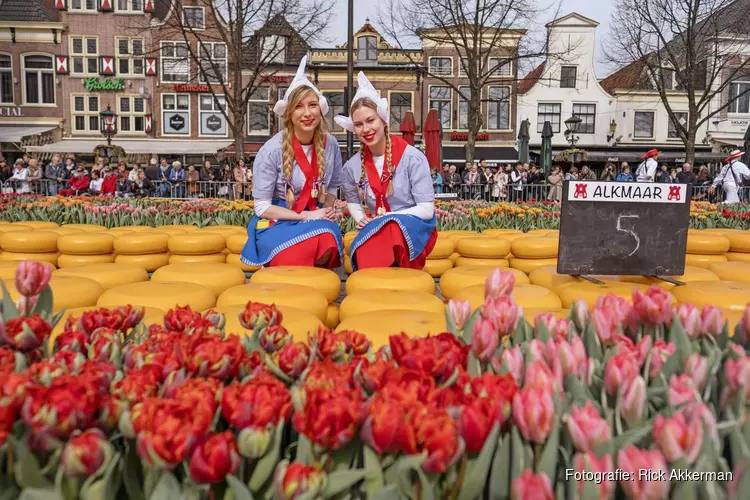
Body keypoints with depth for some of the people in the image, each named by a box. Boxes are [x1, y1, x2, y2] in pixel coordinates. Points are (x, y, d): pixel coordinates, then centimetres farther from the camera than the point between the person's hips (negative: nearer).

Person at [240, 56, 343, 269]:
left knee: (329, 240, -33)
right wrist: (305, 216, -16)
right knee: (312, 243, -35)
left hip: (314, 219, 4)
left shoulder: (330, 144, -1)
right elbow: (262, 207, -10)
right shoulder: (271, 150, -14)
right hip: (276, 223, -3)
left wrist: (327, 209, -5)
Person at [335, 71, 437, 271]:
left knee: (389, 228, -37)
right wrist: (362, 220, -3)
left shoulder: (412, 158, -11)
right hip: (376, 231, 2)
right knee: (364, 251, -34)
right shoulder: (352, 166, 2)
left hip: (416, 229, -2)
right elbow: (353, 202, 20)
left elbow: (426, 210, -11)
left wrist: (383, 218, -17)